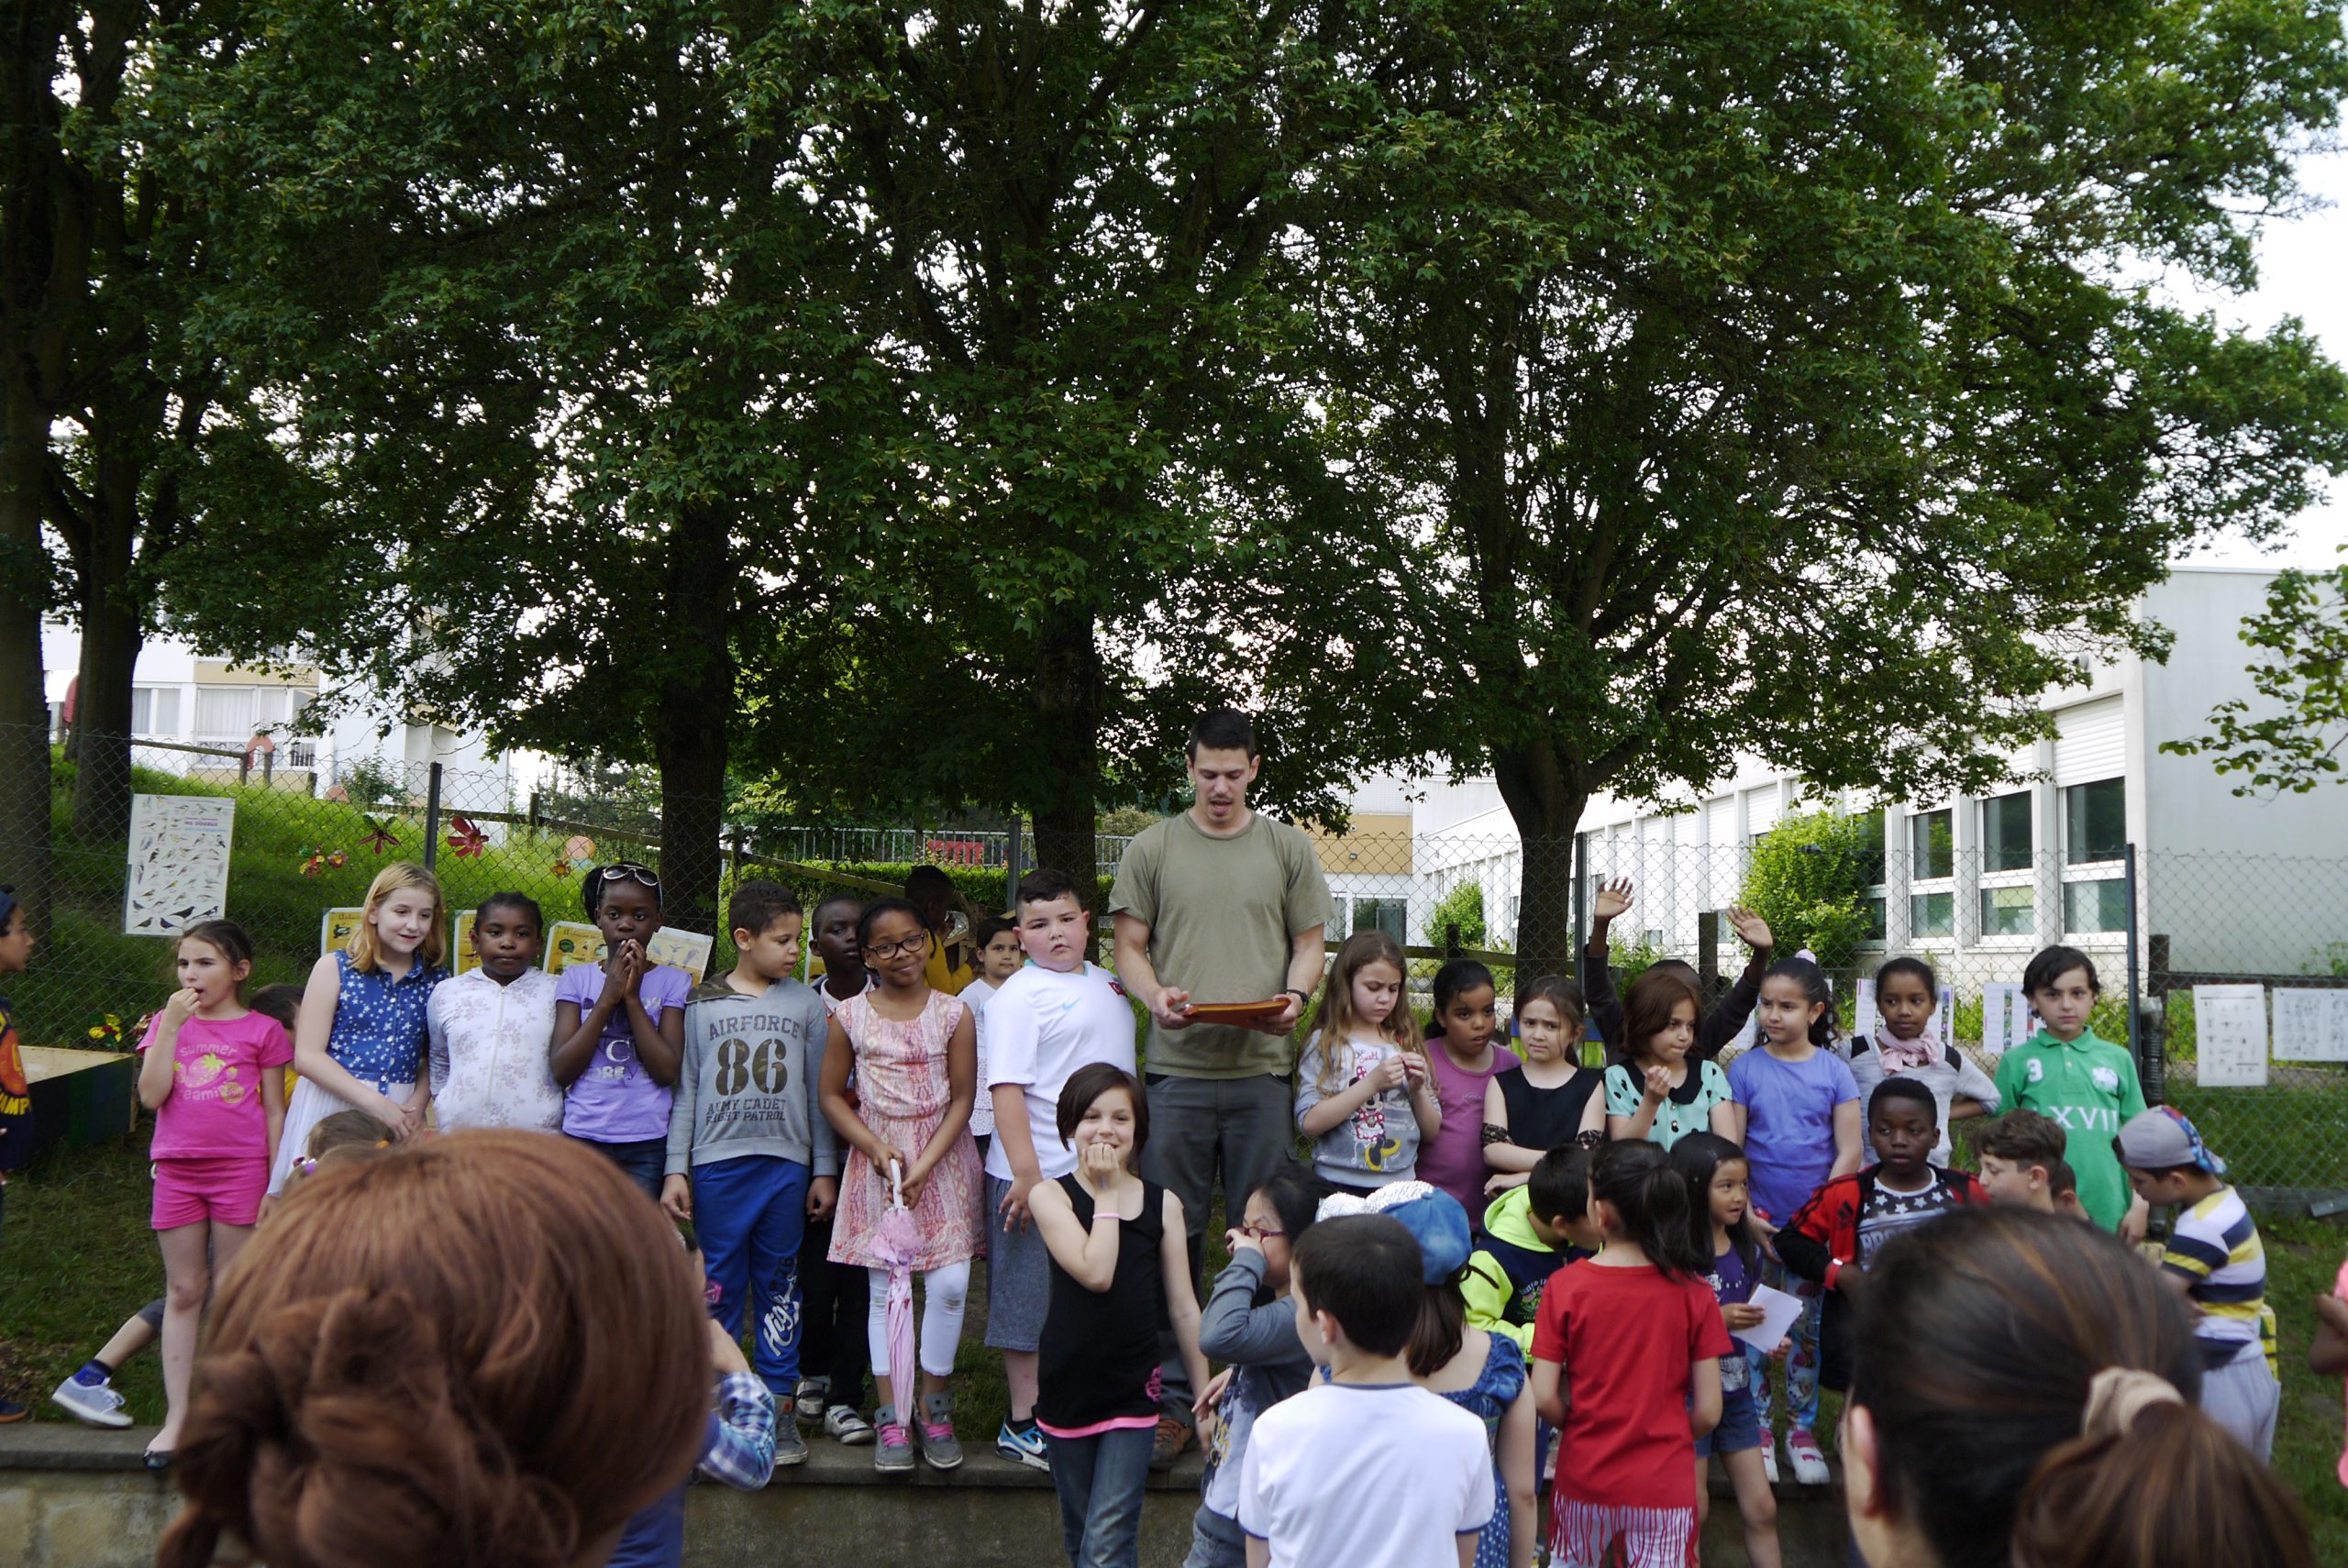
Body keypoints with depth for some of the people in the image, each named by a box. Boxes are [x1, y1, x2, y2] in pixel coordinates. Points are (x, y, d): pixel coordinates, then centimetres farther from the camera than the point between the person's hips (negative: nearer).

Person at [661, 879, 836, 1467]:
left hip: (786, 1162, 1)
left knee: (779, 1284, 5)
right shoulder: (701, 1004, 6)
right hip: (718, 1161, -1)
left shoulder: (806, 1004, 7)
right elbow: (685, 1092, 8)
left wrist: (824, 1170, 8)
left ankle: (779, 1403, 12)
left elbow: (819, 1093, 10)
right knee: (718, 1286, 2)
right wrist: (676, 1170, 3)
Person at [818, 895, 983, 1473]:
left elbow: (962, 1098, -2)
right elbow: (832, 1095, 4)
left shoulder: (952, 1012, -1)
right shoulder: (850, 1015, 0)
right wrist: (877, 1149, -9)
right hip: (876, 1161, 0)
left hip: (943, 1159, 0)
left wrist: (925, 1164, -12)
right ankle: (892, 1416, 11)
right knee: (884, 1290, 2)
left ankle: (932, 1404, 13)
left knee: (950, 1285, -5)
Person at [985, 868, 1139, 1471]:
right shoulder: (1018, 997, -11)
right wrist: (1026, 1172, -23)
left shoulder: (1110, 985, 12)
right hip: (1038, 1173, -7)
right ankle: (1022, 1424, 12)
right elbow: (1006, 1088, -18)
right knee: (1032, 1301, 1)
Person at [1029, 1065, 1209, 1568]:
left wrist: (1204, 1395, 9)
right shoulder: (1051, 1195, -4)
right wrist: (1108, 1194, -10)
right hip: (1067, 1386, 0)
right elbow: (1095, 1273, -20)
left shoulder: (1163, 1204, 4)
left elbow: (1184, 1309, 8)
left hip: (1134, 1390, 0)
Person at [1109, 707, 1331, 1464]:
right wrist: (1155, 994, -12)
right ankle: (1172, 1398, 13)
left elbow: (1310, 943, 11)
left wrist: (1295, 992, -9)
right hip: (1178, 1067, 0)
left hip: (1261, 1068, 1)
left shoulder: (1289, 848, 9)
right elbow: (1130, 946, 8)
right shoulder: (1152, 848, 8)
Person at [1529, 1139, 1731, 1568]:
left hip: (1583, 1476, 1)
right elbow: (1708, 1411, -8)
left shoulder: (1565, 1286, -12)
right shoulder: (1692, 1292, -10)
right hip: (1665, 1482, 0)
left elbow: (1543, 1398, -12)